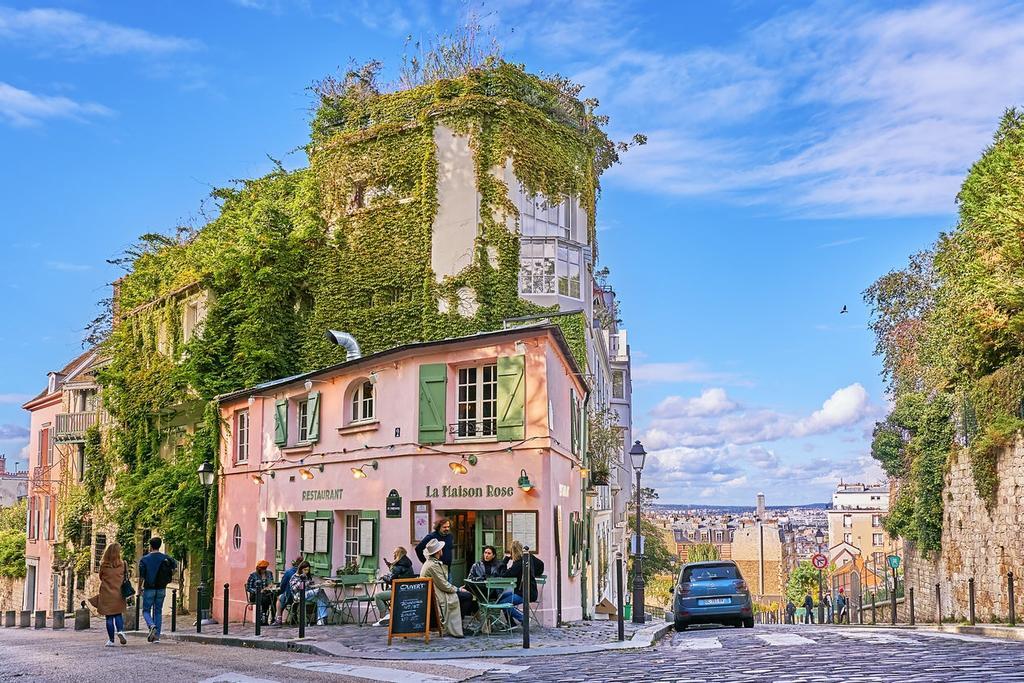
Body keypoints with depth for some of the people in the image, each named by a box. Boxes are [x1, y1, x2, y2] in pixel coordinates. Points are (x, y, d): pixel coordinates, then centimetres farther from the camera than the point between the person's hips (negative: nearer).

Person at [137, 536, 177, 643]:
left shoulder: (144, 559, -6)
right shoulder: (166, 558, 3)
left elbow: (141, 576, -8)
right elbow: (175, 566, -8)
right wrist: (169, 578, 4)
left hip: (149, 589, -3)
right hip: (161, 589, 3)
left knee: (146, 610, 9)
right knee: (158, 611, 11)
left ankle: (152, 626, -19)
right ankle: (156, 636, 8)